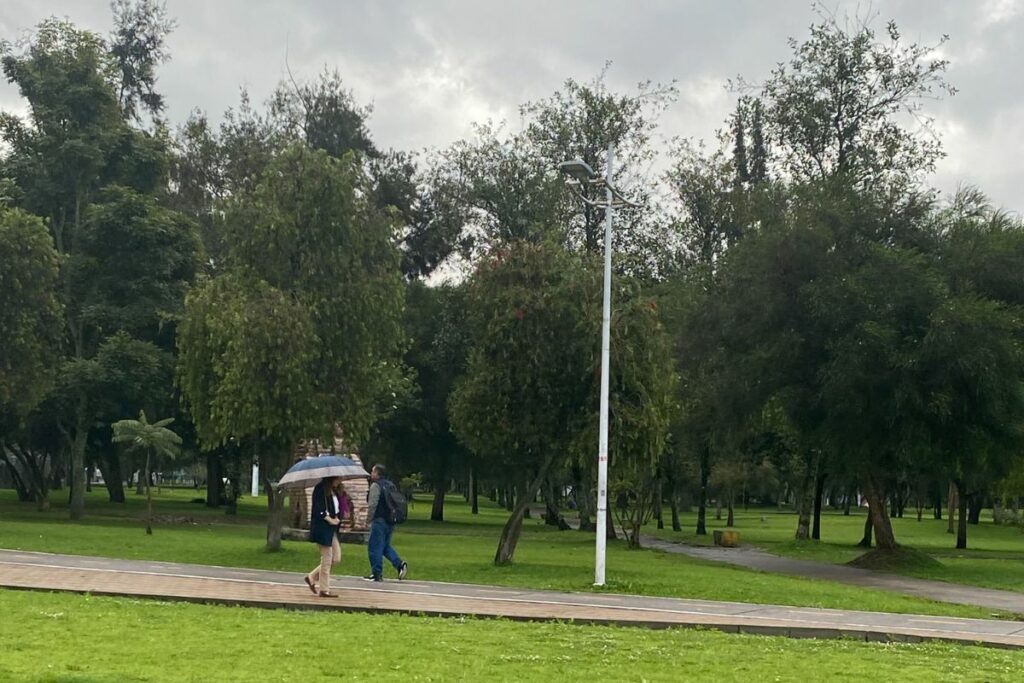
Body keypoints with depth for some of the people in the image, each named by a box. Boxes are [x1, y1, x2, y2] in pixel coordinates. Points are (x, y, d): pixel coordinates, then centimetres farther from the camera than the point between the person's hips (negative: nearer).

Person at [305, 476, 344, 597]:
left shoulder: (334, 491, 15)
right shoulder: (320, 489, -11)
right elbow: (318, 509, -18)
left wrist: (337, 518, -1)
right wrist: (330, 519, -14)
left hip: (332, 529, 9)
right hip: (322, 528, -9)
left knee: (336, 558, 8)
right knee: (327, 559, -3)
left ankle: (312, 577, 20)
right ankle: (324, 590, 6)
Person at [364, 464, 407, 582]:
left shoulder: (376, 485, -10)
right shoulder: (390, 485, 15)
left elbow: (372, 505, -16)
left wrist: (369, 518, -4)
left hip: (379, 520, -8)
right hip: (390, 522, 8)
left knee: (375, 547, -1)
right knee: (386, 546, 18)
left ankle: (377, 574, 0)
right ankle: (400, 565, 1)